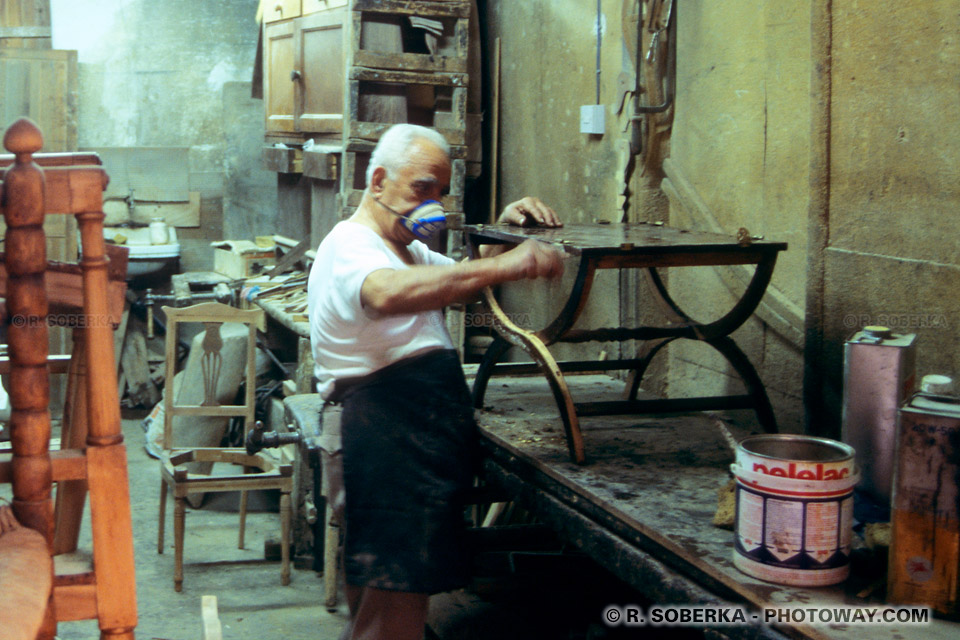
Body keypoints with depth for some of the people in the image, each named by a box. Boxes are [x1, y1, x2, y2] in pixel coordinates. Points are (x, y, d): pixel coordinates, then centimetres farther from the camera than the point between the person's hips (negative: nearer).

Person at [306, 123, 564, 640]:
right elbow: (389, 293, -33)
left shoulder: (407, 249, 23)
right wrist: (507, 264, -37)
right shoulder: (350, 245, -11)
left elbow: (462, 284, 31)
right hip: (390, 441, -10)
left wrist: (501, 232, 10)